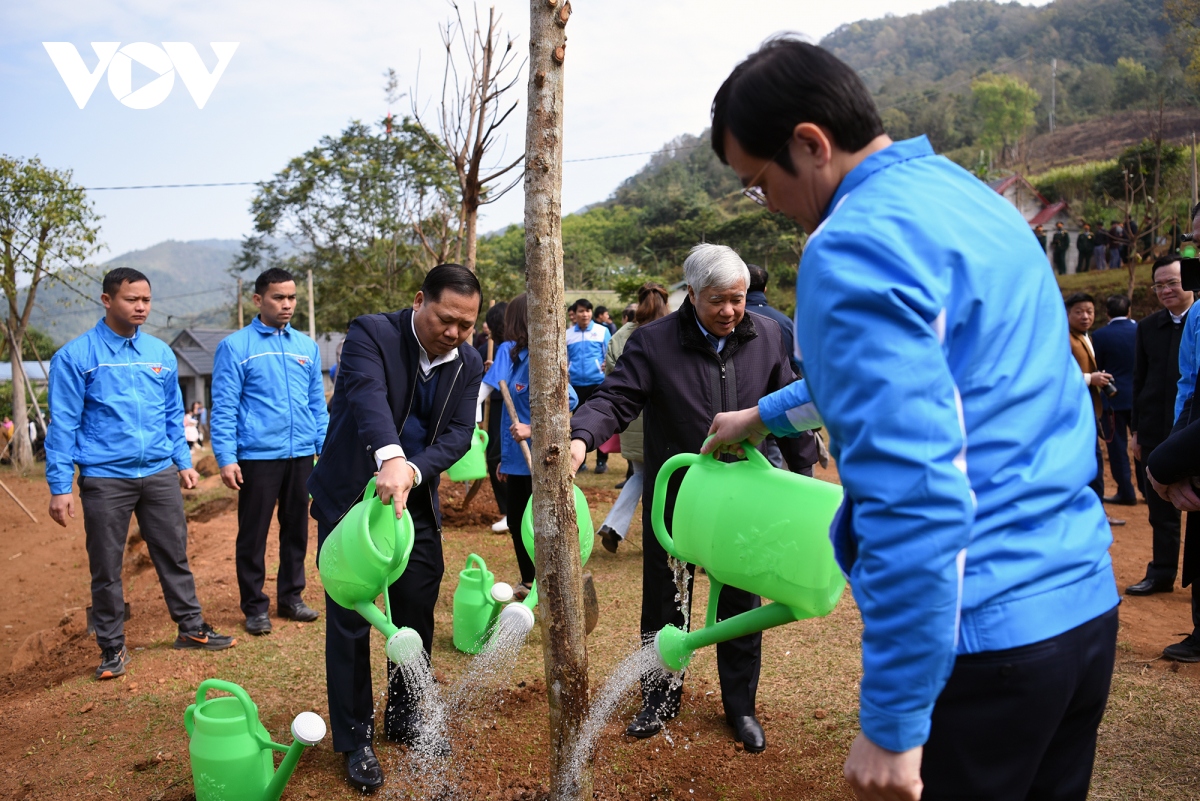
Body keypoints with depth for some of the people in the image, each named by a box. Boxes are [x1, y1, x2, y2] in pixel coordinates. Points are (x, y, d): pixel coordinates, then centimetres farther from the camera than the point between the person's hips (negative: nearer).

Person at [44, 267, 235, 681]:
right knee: (106, 568, 7)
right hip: (105, 479, -3)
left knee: (174, 555, 11)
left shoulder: (160, 352, 7)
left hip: (160, 474, 4)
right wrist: (60, 487, -8)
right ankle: (112, 647, 21)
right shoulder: (76, 355, -5)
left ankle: (191, 627, 24)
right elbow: (63, 424, -6)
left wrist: (183, 462, 12)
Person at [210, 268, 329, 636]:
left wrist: (326, 448, 5)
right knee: (253, 534, 5)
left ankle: (290, 597, 27)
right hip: (257, 456, -4)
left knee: (296, 529, 13)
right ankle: (255, 606, 18)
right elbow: (224, 407, -6)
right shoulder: (235, 346, -3)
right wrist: (226, 458, -13)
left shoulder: (307, 346, 10)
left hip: (301, 455, 4)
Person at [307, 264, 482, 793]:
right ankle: (355, 740, 18)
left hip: (416, 500, 5)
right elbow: (368, 395, -37)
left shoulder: (468, 363, -3)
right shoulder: (372, 333, -18)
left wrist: (413, 470, -30)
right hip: (351, 496, -4)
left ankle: (404, 718, 34)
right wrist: (390, 458, -55)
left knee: (417, 613, 13)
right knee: (349, 620, 2)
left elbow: (459, 433, -11)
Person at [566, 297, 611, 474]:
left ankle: (602, 461, 10)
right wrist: (563, 371, -4)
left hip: (598, 382, -2)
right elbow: (564, 358, 14)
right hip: (576, 384, 2)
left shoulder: (602, 331, 1)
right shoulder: (567, 334, 7)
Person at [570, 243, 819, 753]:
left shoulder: (765, 336, -2)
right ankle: (660, 699, 35)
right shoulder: (653, 342, -12)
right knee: (664, 605, 14)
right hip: (673, 498, -2)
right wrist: (581, 438, -38)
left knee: (741, 606, 14)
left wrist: (804, 470, 9)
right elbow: (615, 399, -18)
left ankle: (741, 707, 33)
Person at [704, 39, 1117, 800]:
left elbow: (914, 490, -25)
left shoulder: (855, 245, -18)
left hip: (985, 634, -9)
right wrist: (768, 414, 38)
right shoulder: (971, 197, 12)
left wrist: (893, 721, -19)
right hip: (1086, 598, 9)